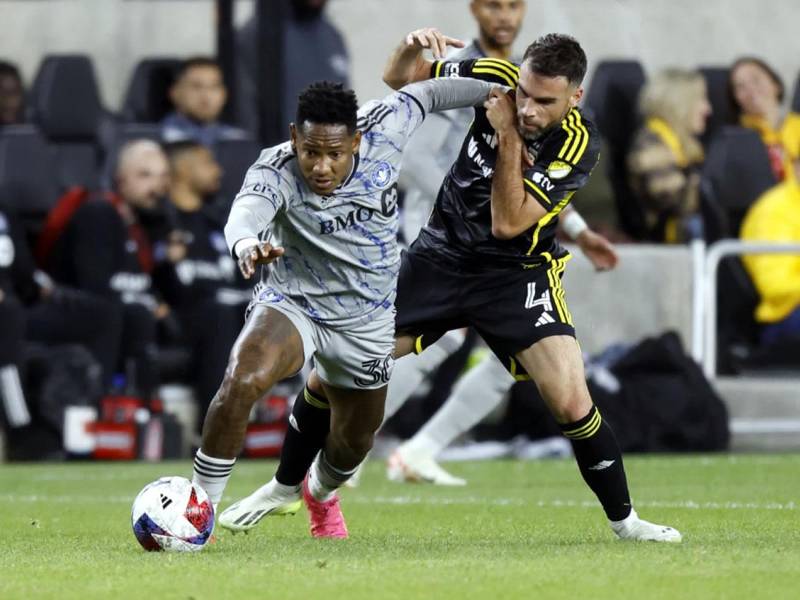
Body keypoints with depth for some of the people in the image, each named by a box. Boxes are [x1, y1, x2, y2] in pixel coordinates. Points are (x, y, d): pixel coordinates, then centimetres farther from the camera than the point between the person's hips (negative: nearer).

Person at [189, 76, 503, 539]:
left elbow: (425, 94, 1)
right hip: (291, 303, -3)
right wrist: (246, 242, -74)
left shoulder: (383, 132, -18)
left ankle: (319, 492, 55)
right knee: (242, 381, -32)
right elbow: (249, 209, -51)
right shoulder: (276, 172, -28)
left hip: (366, 322, 4)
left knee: (352, 445, 16)